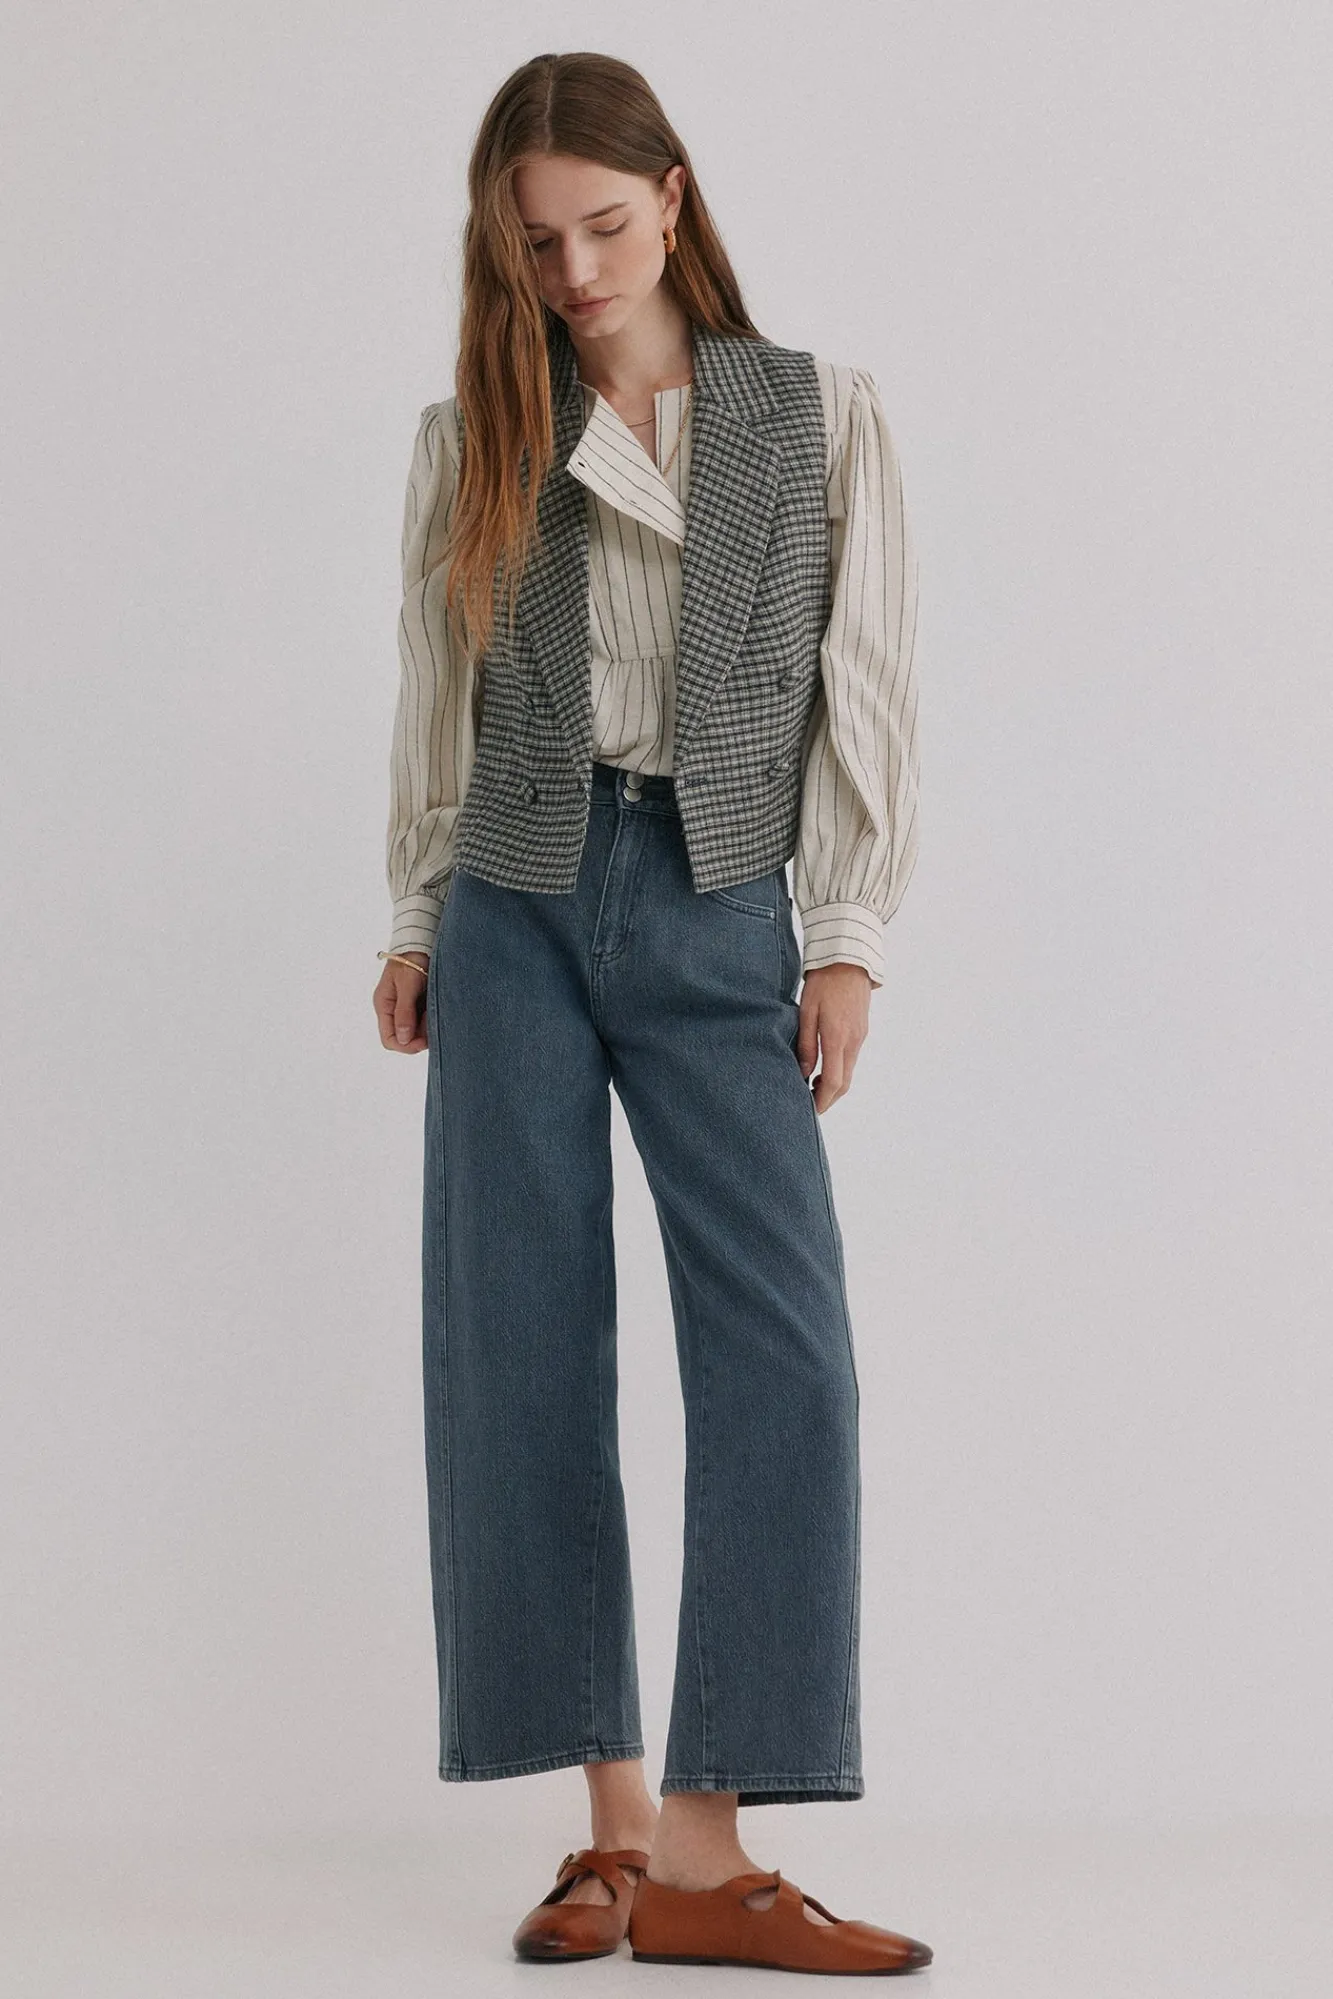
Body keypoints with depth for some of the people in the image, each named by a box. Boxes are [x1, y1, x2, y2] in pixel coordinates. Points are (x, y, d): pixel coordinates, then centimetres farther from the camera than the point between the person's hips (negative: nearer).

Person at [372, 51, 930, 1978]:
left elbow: (863, 684, 4)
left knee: (783, 1352, -13)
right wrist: (418, 921, 11)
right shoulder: (468, 439, 11)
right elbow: (434, 700, 15)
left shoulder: (821, 412, 7)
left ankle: (703, 1843, -10)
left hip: (720, 915, -1)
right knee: (522, 1356, -2)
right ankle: (615, 1818, 7)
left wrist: (849, 938, -2)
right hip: (518, 908, 2)